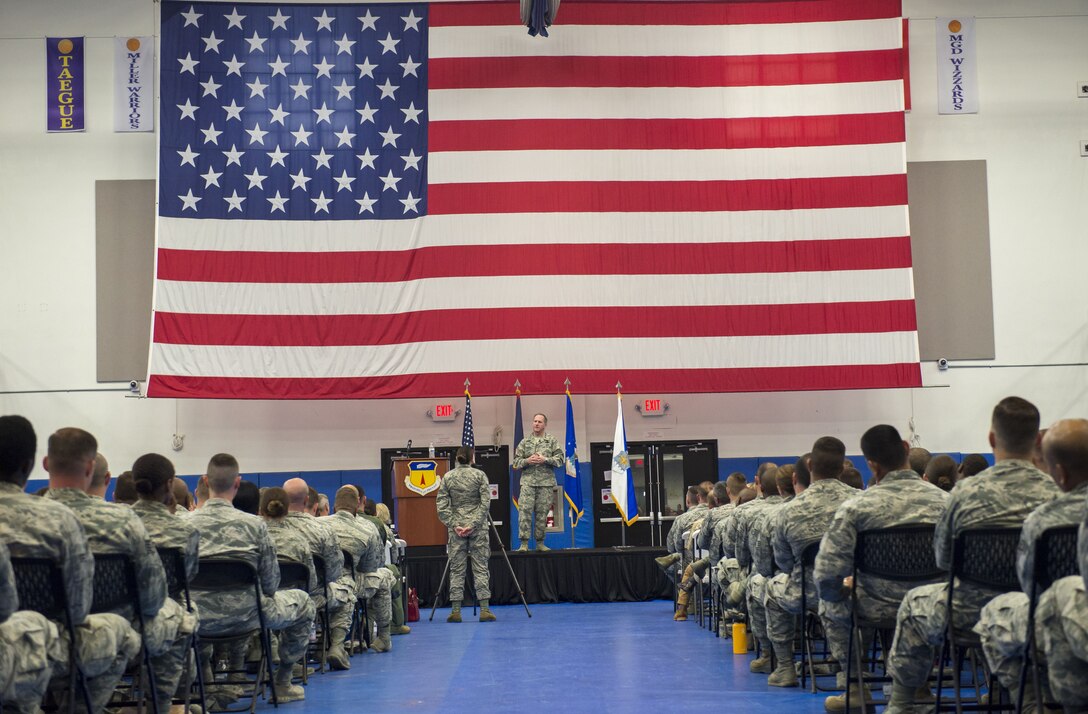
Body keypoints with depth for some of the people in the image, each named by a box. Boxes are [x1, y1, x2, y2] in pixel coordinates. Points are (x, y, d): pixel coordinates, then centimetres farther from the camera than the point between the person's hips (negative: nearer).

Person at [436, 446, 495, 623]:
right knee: (481, 567, 1)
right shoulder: (479, 475, -2)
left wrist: (453, 525, -3)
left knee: (456, 569, 5)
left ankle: (456, 611, 3)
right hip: (478, 528, -1)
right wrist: (474, 524, -9)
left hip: (456, 527, 1)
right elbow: (485, 502, -8)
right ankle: (485, 609, -3)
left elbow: (442, 505, -3)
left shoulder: (447, 477, 2)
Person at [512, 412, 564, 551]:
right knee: (524, 510, -10)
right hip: (528, 481, 0)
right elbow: (516, 461, 10)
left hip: (546, 482, 0)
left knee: (542, 512, 3)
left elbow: (560, 459, 1)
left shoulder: (552, 441, 9)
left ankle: (540, 542, 12)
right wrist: (527, 461, -9)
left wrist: (545, 459, -12)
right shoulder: (525, 442, 12)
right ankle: (524, 543, -9)